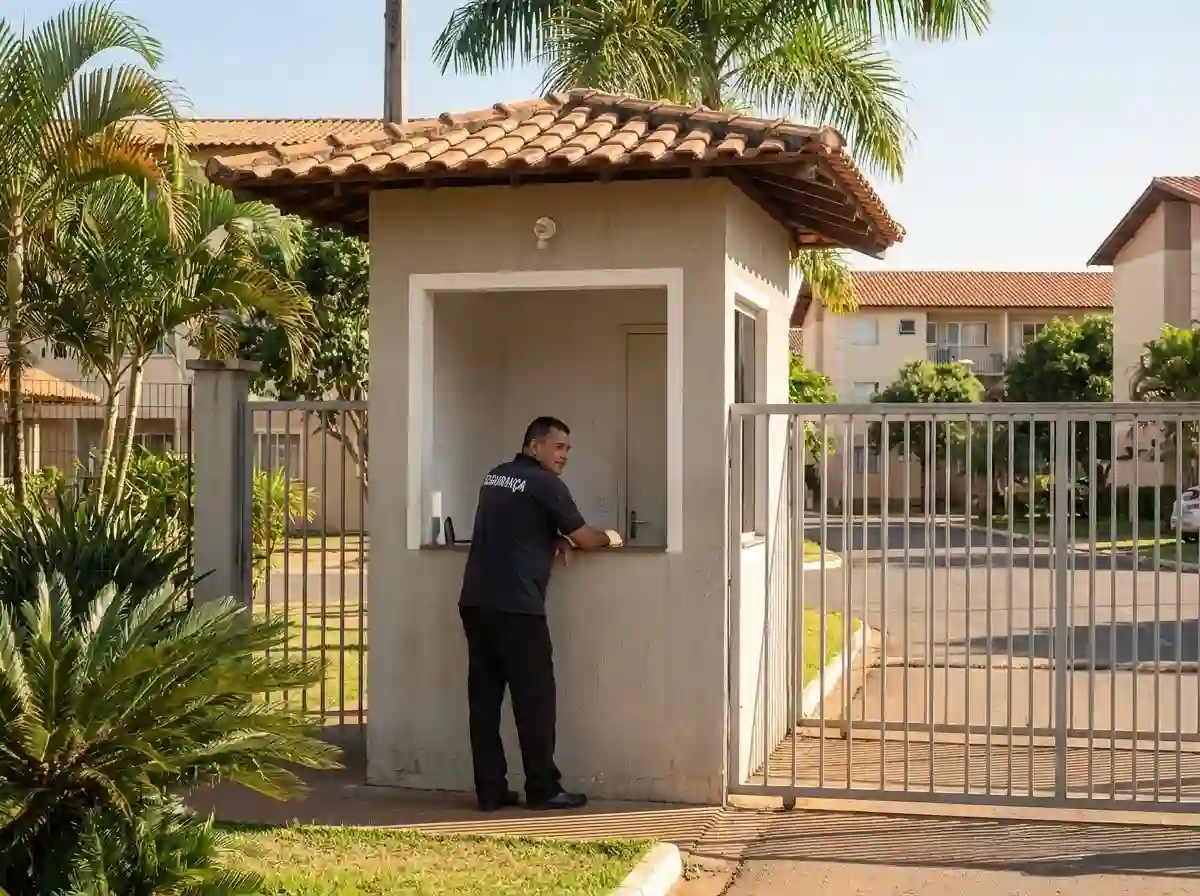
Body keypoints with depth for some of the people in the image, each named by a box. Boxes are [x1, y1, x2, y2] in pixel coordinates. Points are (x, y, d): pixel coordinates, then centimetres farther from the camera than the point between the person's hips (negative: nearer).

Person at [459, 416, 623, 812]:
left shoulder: (495, 477, 17)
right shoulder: (545, 484, -6)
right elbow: (585, 538, -1)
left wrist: (555, 539, 15)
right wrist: (609, 539, 19)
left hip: (475, 601, 7)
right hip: (515, 605, -7)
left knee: (484, 696, 7)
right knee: (534, 697, 1)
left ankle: (490, 790, 10)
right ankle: (543, 789, 6)